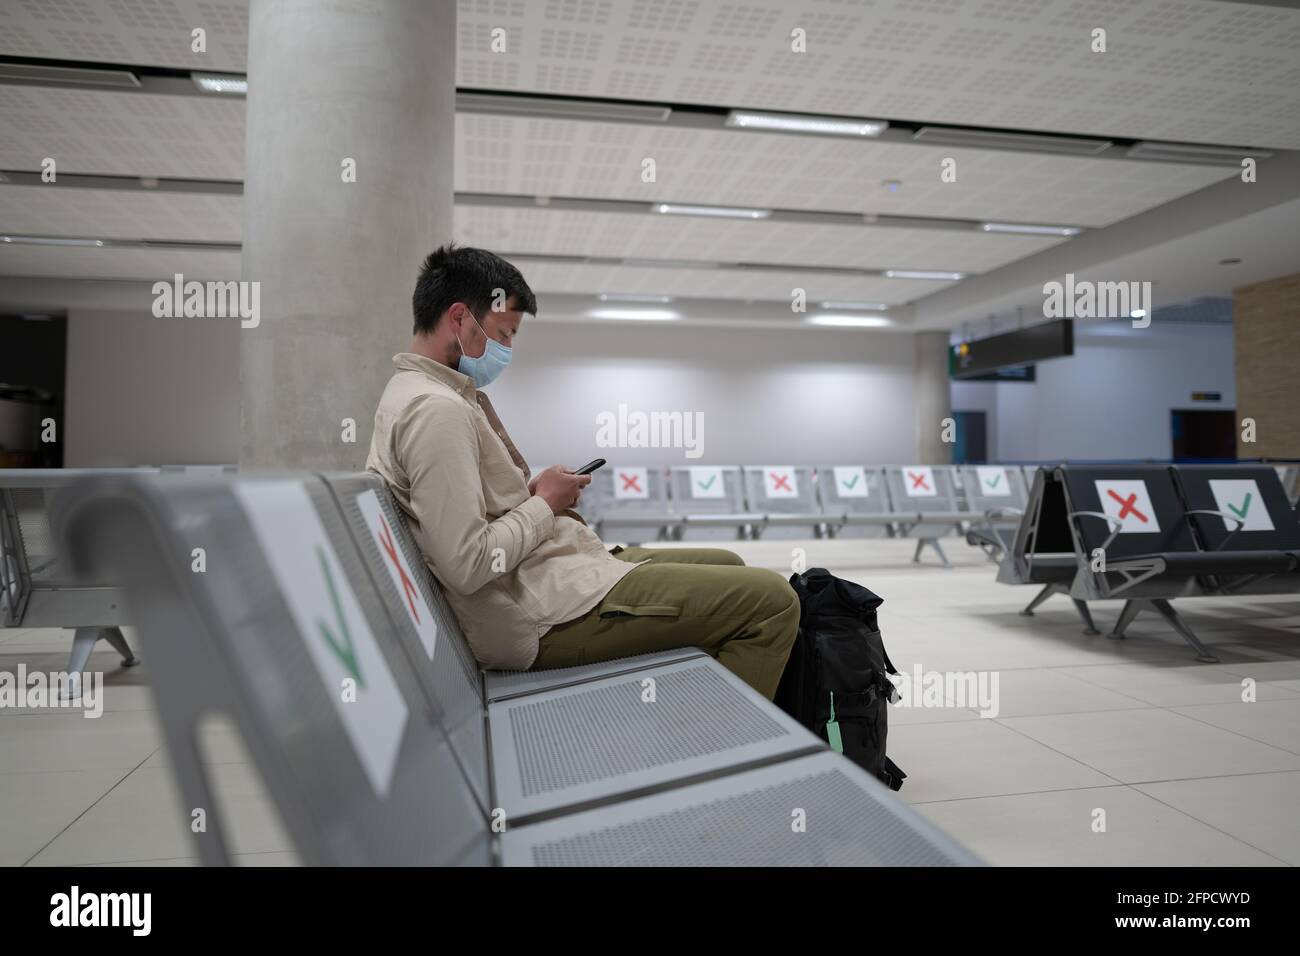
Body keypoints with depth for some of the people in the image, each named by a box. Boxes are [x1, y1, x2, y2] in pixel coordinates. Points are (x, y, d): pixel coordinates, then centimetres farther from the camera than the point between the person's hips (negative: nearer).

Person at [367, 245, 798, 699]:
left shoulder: (411, 392, 14)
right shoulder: (438, 410, -20)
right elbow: (466, 566, -26)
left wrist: (528, 491, 7)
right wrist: (544, 504, -10)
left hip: (549, 571, 11)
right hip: (545, 613, -11)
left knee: (728, 566, 21)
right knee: (771, 599, -14)